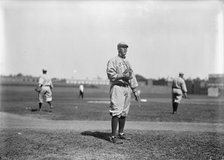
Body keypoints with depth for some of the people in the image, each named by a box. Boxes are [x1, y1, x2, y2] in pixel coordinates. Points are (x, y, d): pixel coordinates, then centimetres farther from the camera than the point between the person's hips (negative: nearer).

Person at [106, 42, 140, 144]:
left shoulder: (127, 62, 23)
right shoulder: (113, 61, -2)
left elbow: (132, 76, 21)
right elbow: (110, 74, -14)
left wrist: (135, 90, 16)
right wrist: (123, 75, -21)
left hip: (127, 87, 8)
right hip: (117, 87, -8)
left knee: (124, 112, 10)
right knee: (116, 111, -13)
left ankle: (121, 133, 19)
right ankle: (113, 136, -12)